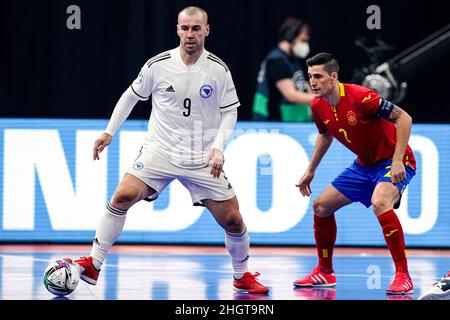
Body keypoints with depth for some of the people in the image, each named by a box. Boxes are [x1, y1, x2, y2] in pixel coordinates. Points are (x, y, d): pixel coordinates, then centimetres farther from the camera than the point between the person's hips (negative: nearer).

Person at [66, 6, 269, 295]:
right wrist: (109, 132, 8)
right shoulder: (158, 65, -5)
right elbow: (132, 95, 11)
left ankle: (242, 276, 22)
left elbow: (230, 111, 4)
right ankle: (93, 265, -13)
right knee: (123, 196, -22)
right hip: (160, 150, -1)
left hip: (203, 159, 1)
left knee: (232, 220, -2)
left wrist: (218, 147, -10)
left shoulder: (219, 70, -5)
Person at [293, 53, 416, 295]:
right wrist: (311, 170, 21)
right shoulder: (318, 106, -4)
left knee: (380, 202, -36)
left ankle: (403, 277, -28)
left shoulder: (359, 97, -28)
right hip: (364, 165, 8)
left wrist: (398, 160, -30)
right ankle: (324, 273, 27)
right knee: (321, 206, 8)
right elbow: (325, 135, 19)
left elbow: (404, 118, -24)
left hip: (393, 162, -8)